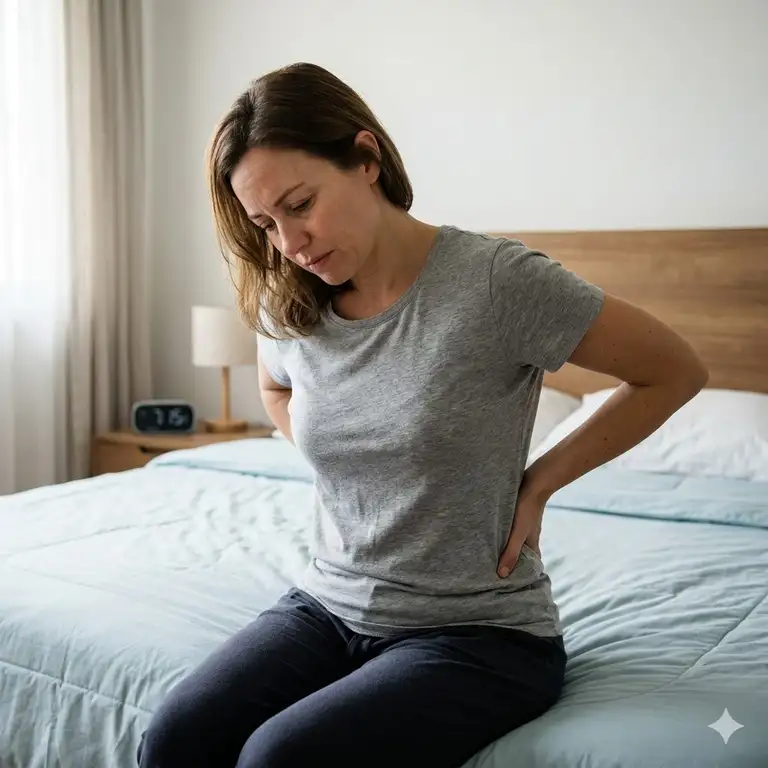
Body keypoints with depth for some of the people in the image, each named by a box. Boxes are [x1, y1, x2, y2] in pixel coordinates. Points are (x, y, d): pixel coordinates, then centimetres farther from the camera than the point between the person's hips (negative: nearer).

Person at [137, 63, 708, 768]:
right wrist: (334, 458, 6)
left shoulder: (498, 281, -17)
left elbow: (676, 372, -6)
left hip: (478, 633, -4)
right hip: (329, 606, 5)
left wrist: (538, 483, -8)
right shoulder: (288, 310, 0)